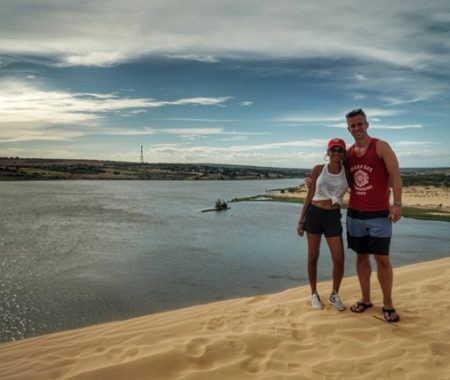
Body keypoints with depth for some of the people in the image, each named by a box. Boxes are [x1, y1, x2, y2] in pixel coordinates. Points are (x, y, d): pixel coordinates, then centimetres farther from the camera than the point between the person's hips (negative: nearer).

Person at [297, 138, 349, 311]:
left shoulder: (348, 172, 2)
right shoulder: (318, 170, 0)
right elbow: (309, 196, 3)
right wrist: (301, 220, 2)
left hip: (333, 216, 1)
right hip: (314, 214, -1)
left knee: (339, 259, -4)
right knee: (313, 256, 6)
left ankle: (334, 295, 19)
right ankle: (314, 294, 23)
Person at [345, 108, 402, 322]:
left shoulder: (381, 147, -5)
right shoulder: (348, 153, 9)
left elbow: (395, 176, -10)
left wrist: (397, 203, -21)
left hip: (379, 214, -4)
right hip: (354, 214, 5)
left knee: (382, 259, -2)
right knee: (361, 257, 10)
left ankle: (388, 304, 12)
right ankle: (365, 299, 22)